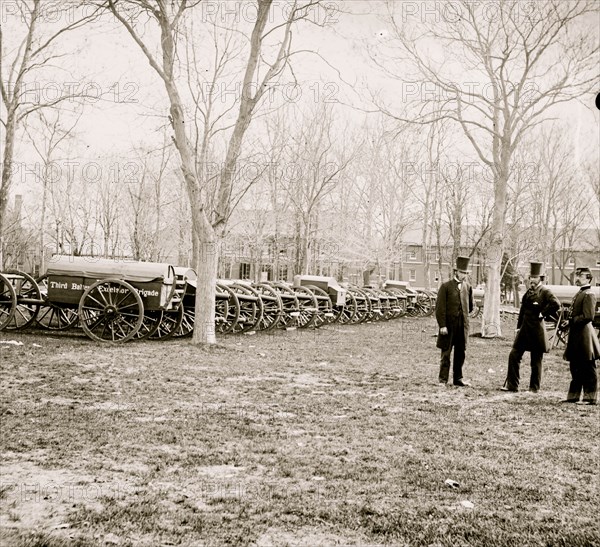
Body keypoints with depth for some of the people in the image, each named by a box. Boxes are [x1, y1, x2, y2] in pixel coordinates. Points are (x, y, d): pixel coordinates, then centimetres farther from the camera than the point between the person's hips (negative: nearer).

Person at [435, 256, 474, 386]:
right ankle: (443, 379, 7)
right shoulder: (446, 286, -5)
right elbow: (440, 307, -9)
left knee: (460, 353, 9)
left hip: (463, 325, 5)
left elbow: (470, 306, 25)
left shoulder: (468, 287, 10)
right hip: (449, 325, -5)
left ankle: (458, 378, 18)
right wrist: (442, 325, -13)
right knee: (446, 352, 0)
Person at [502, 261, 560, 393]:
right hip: (524, 329, 7)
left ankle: (534, 388, 15)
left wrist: (543, 313, -16)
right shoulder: (529, 291, 13)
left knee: (536, 361, 5)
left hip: (537, 330, -7)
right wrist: (519, 327, 14)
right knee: (514, 355, 3)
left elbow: (556, 304, -26)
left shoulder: (545, 292, -9)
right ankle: (512, 385, 9)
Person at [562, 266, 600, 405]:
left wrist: (572, 320, -15)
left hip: (584, 336, -10)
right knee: (575, 368, 14)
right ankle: (573, 396, 21)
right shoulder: (579, 294, 17)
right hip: (576, 336, 10)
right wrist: (568, 322, 9)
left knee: (588, 369, -2)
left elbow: (588, 316, -21)